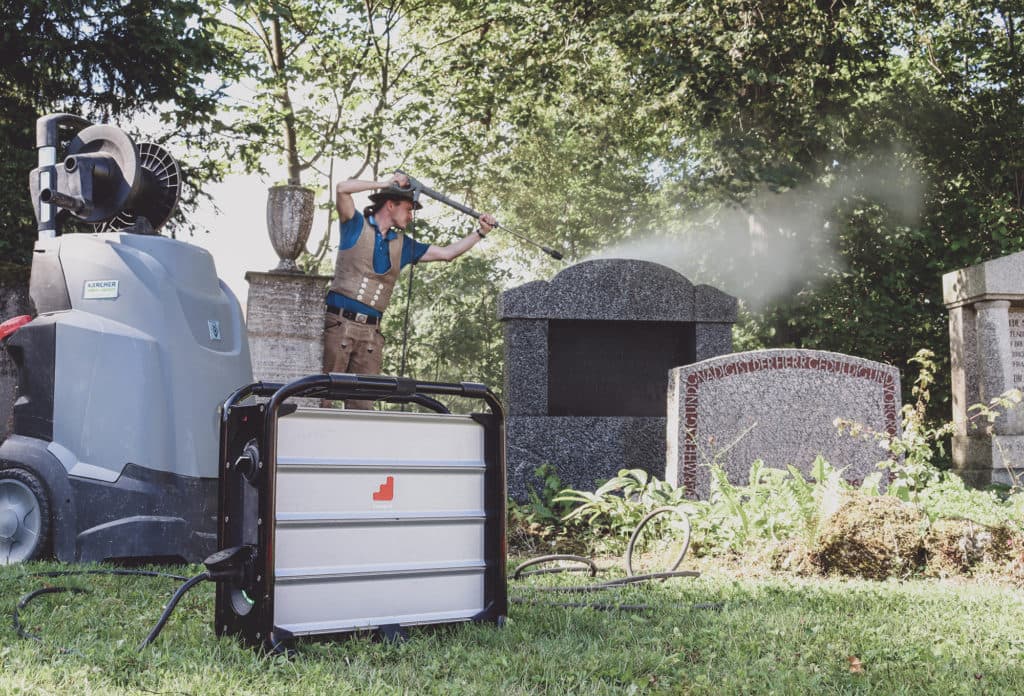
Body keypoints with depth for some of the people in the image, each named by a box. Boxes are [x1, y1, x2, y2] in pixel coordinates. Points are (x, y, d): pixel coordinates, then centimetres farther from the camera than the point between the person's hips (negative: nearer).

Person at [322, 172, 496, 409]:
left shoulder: (402, 244, 19)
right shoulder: (357, 226, 3)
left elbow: (447, 253, 22)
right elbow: (342, 189, -12)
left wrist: (480, 232, 15)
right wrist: (386, 183, -4)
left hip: (371, 331, 6)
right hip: (339, 323, -6)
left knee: (363, 402, 2)